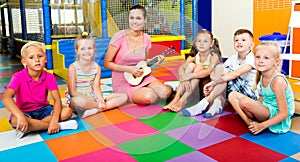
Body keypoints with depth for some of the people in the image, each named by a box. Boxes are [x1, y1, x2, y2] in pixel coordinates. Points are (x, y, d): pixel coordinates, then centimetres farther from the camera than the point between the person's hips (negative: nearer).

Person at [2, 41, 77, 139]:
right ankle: (60, 126, -27)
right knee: (15, 121, -37)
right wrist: (20, 116, -48)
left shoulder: (49, 77, -9)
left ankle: (31, 128, -22)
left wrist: (54, 120, -35)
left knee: (67, 111, -21)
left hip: (43, 110, 3)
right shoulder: (18, 77, -16)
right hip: (25, 112, -2)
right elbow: (6, 98, -31)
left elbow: (57, 99, -17)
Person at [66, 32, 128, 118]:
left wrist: (100, 100, -23)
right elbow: (72, 92, -13)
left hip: (93, 98, 6)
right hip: (76, 99, -5)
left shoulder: (97, 67, 2)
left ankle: (95, 110, -22)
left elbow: (96, 88, -3)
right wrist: (89, 99, -22)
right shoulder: (73, 67, -11)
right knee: (79, 101, -45)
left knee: (124, 97, -6)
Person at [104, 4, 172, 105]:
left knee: (165, 92, -19)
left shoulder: (146, 38, 1)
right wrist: (129, 69, -20)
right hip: (123, 82, -4)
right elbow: (107, 63, -12)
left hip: (141, 76, 4)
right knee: (149, 96, -29)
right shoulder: (120, 36, -14)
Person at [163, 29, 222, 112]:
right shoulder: (194, 57, -2)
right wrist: (184, 78, -37)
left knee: (199, 66, -25)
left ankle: (183, 100, -32)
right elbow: (181, 68, -16)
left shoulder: (214, 56, -13)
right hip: (199, 85, 4)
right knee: (190, 65, -19)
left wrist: (190, 75, -41)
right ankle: (177, 98, -26)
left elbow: (209, 71, -32)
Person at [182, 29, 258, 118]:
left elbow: (237, 73, -30)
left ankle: (206, 102, -28)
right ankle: (217, 101, -24)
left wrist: (215, 81, -36)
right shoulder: (233, 58, 3)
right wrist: (213, 84, -32)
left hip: (251, 94, -5)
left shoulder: (252, 58, -14)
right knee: (219, 67, -12)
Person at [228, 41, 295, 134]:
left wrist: (262, 126, -23)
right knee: (232, 95, 0)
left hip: (276, 117, -8)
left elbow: (284, 113, -22)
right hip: (265, 110, 8)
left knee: (244, 101, -32)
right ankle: (249, 122, -7)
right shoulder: (262, 76, 0)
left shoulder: (278, 81, -24)